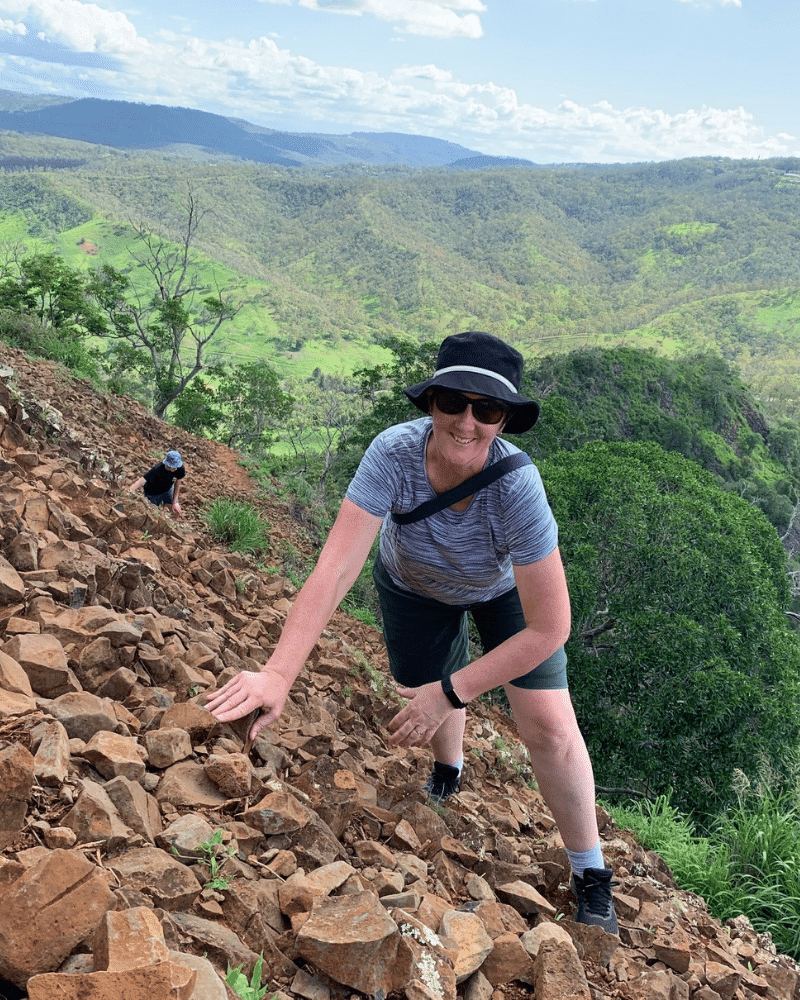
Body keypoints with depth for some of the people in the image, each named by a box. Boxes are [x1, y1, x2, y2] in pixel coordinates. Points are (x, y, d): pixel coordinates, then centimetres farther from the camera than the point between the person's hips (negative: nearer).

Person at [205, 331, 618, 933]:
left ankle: (592, 882, 14)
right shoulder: (394, 453, -39)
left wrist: (451, 693, -33)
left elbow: (550, 628, -35)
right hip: (415, 585, 2)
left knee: (549, 727, -9)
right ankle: (448, 774, 52)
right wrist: (277, 675, -51)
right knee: (430, 709, 12)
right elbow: (335, 571, -42)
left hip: (508, 587, -1)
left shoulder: (517, 486, -42)